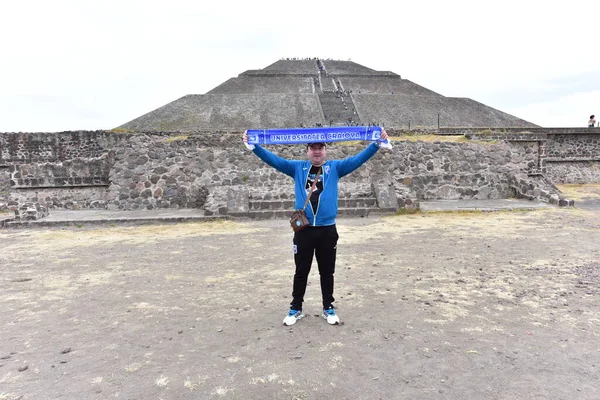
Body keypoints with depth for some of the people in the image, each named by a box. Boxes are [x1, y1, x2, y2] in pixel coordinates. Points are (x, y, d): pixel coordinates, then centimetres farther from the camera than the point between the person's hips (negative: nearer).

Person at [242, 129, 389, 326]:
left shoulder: (335, 167, 6)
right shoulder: (297, 167, 7)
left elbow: (358, 158, 1)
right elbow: (273, 159, 2)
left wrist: (377, 143, -9)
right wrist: (253, 146, -7)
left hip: (328, 230, 0)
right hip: (303, 230, 0)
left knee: (327, 272, 13)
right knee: (301, 272, 12)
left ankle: (328, 308, 29)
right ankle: (296, 308, 27)